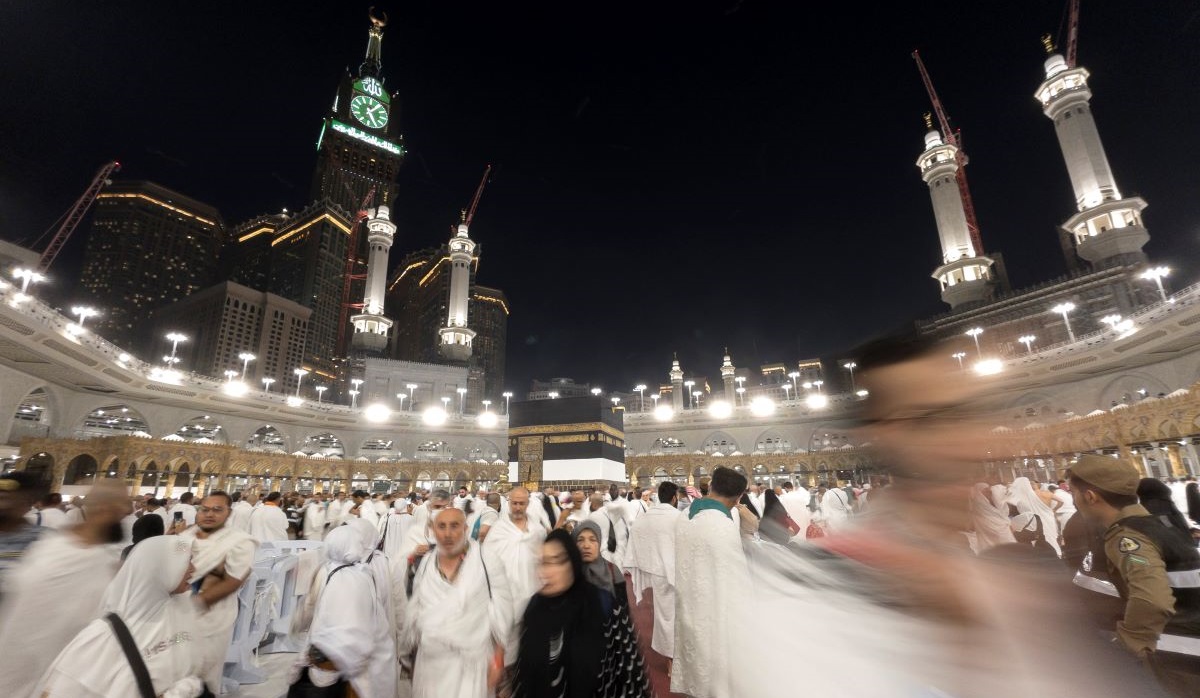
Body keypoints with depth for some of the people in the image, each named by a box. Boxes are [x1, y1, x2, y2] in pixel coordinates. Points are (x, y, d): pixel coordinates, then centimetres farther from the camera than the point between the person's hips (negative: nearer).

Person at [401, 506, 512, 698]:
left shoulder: (488, 563, -13)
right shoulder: (426, 562, 1)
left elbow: (501, 616, -8)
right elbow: (414, 612, 11)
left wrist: (498, 661, -8)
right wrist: (408, 653, 16)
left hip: (470, 664, -4)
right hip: (429, 662, 4)